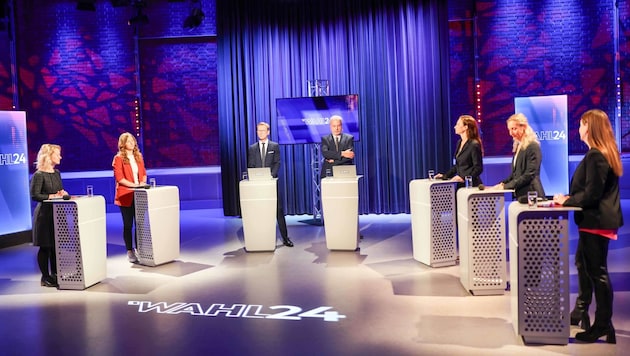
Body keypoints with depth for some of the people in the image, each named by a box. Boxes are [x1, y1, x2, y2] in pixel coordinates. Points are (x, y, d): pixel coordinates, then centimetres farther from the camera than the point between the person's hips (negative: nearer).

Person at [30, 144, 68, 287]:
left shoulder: (56, 173, 12)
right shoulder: (39, 175, -11)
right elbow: (34, 195, -15)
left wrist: (62, 193, -1)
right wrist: (52, 196, -20)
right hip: (44, 213, -7)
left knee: (56, 245, 11)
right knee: (45, 247, 0)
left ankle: (54, 274, 21)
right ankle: (45, 277, 8)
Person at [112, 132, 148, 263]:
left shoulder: (138, 156, 12)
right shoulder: (119, 158, -5)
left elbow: (143, 172, 17)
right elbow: (119, 178, -12)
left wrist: (143, 182, -4)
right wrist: (134, 185, -21)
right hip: (126, 196, -5)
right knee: (128, 224, 3)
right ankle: (130, 252, 11)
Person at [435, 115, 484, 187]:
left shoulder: (474, 145, -12)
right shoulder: (459, 142, 13)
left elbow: (478, 168, -14)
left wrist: (463, 178, -25)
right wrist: (445, 176, 11)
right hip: (461, 184, 7)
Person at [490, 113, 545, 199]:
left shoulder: (533, 147, -9)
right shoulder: (518, 146, 15)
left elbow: (529, 174, -16)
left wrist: (506, 186, -16)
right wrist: (503, 183, 1)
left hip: (530, 194, -7)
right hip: (520, 194, 7)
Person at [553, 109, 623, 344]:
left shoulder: (595, 155, -18)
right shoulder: (604, 153, 14)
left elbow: (591, 194, -21)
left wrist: (567, 200, -8)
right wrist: (569, 197, 9)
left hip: (596, 220, -11)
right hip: (598, 218, 11)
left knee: (597, 271, -4)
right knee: (582, 263, 20)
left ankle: (603, 326, 5)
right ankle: (581, 311, 32)